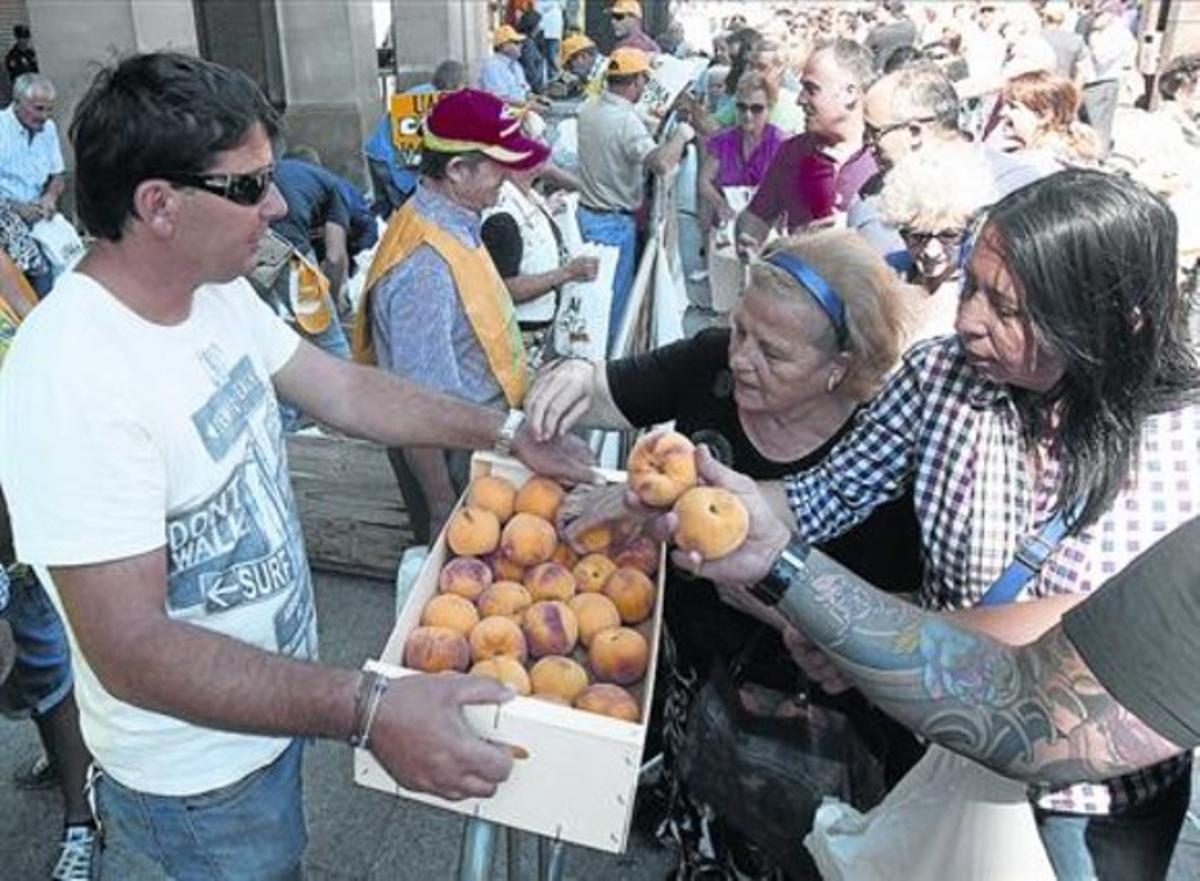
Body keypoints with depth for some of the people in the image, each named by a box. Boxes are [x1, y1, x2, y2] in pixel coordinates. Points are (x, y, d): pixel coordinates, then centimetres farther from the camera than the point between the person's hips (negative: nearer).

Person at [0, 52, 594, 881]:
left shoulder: (217, 293, -6)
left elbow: (345, 387, 6)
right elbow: (131, 648, -33)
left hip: (276, 697, 8)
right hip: (199, 776, -8)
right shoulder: (71, 381, -32)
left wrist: (506, 431, 2)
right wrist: (366, 710, -40)